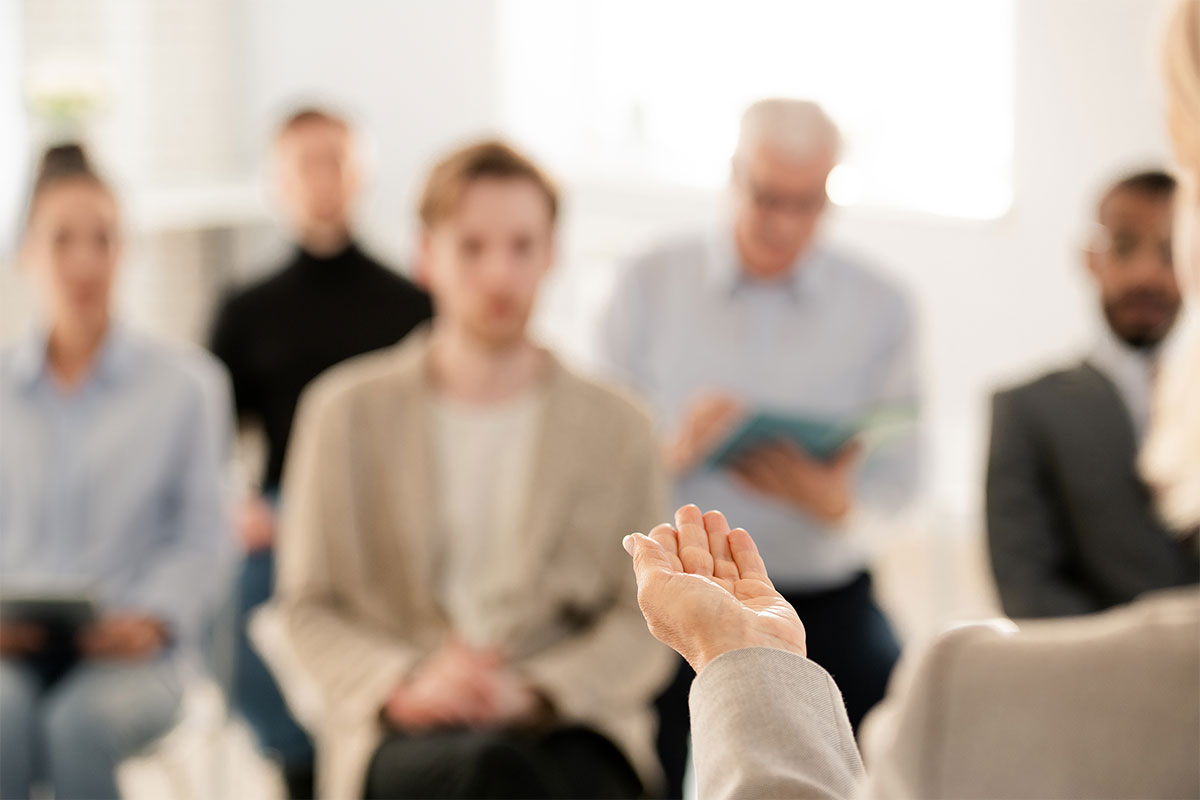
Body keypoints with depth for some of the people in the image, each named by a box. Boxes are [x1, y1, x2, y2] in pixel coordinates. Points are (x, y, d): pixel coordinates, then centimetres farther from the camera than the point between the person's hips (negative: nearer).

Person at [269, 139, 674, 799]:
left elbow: (643, 626, 8)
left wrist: (529, 692, -11)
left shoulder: (616, 428, 14)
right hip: (398, 739, -1)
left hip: (565, 727, 1)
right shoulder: (347, 411, 12)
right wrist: (403, 686, -11)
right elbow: (308, 610, 10)